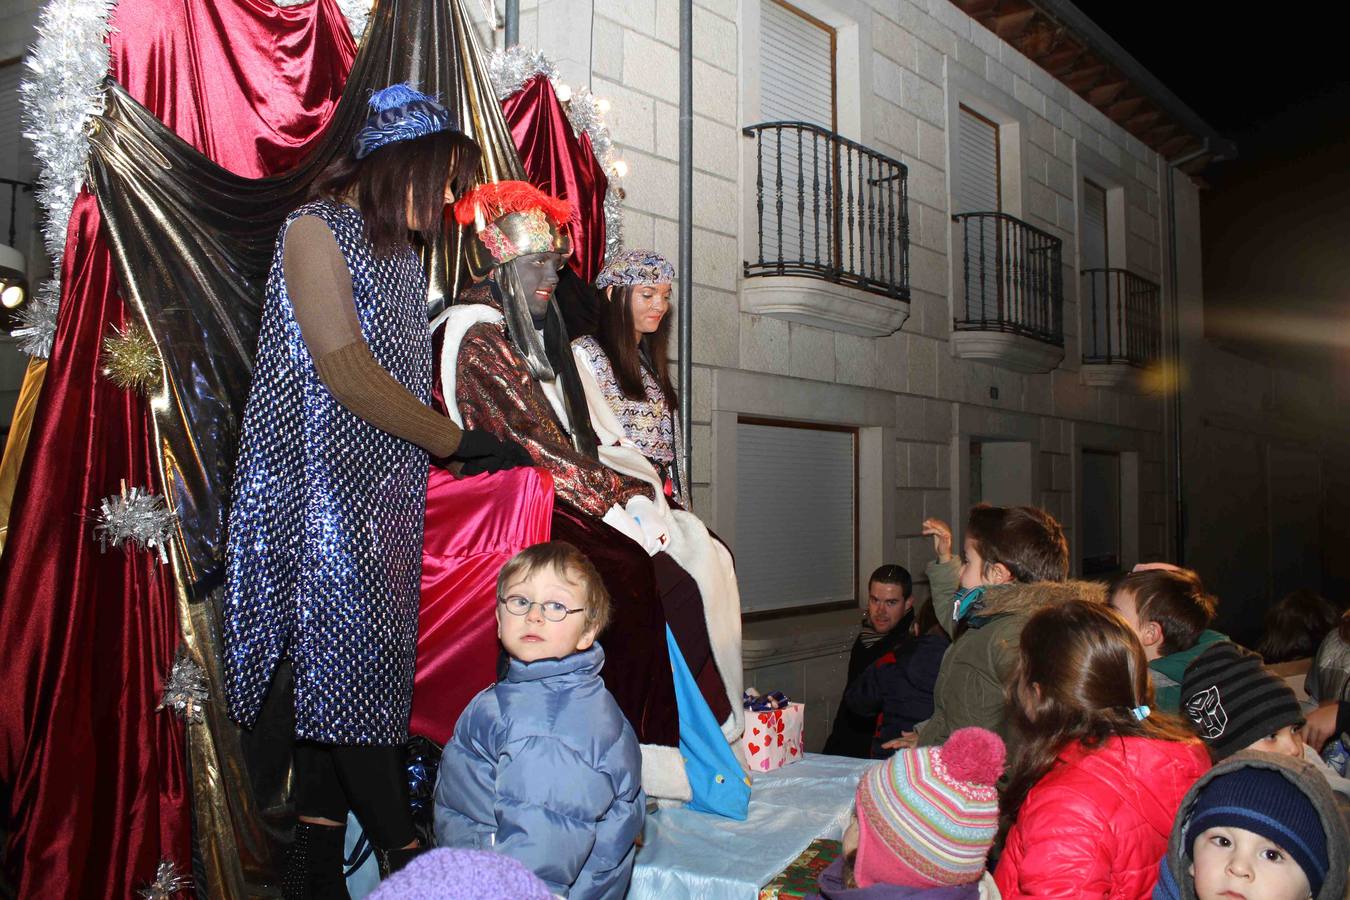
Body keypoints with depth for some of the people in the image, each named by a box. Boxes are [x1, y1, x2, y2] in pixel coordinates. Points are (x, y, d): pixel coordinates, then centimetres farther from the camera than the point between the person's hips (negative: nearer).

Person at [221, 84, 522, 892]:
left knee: (346, 665, 6)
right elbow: (346, 369, -14)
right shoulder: (315, 229, -3)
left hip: (389, 485, 8)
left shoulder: (403, 252, 20)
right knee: (350, 651, -8)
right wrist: (455, 440, -12)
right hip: (323, 482, -7)